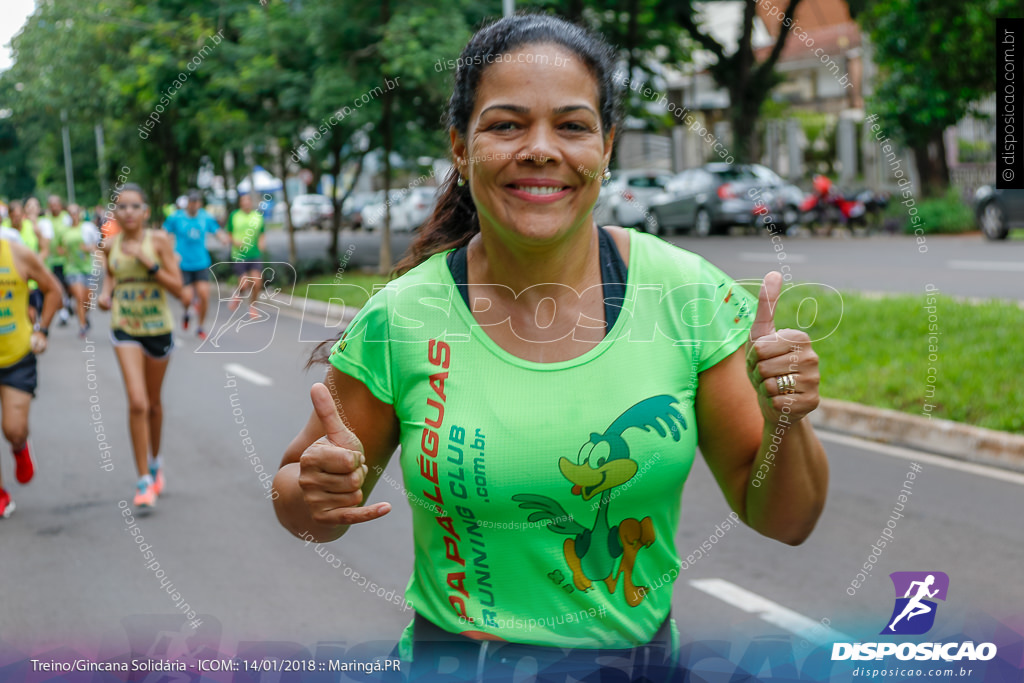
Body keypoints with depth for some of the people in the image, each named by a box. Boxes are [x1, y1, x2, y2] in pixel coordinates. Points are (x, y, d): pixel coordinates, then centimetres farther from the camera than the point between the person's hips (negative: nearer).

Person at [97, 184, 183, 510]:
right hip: (125, 329, 0)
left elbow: (178, 288, -12)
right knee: (137, 403, -14)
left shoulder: (159, 241, -9)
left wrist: (149, 262, -23)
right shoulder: (110, 246, -1)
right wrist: (105, 293, -1)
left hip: (158, 327, 0)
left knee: (153, 403, 16)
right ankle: (144, 481, -7)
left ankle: (155, 462, 41)